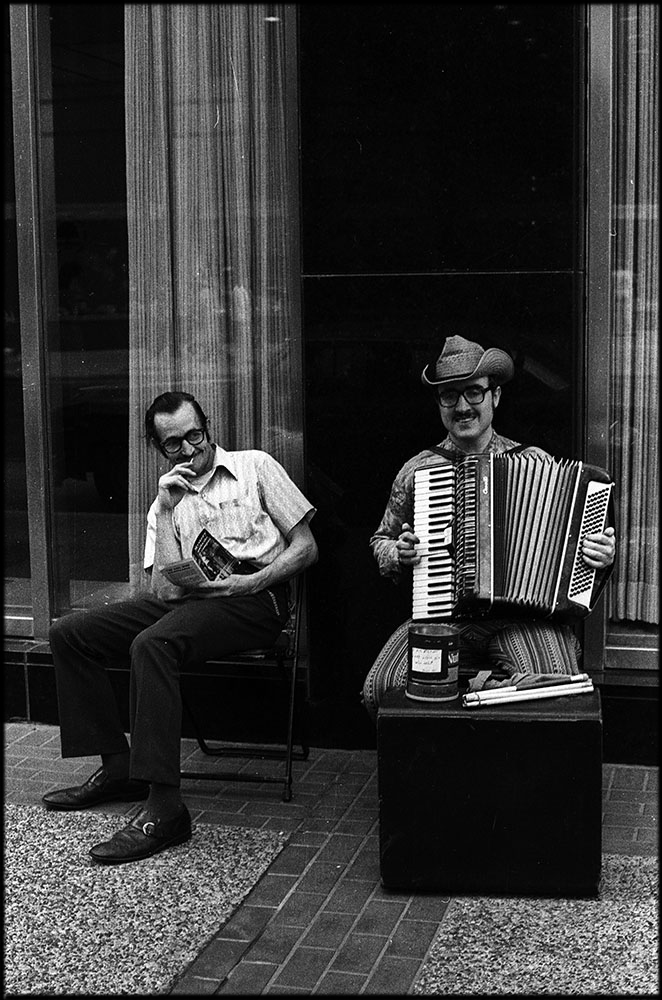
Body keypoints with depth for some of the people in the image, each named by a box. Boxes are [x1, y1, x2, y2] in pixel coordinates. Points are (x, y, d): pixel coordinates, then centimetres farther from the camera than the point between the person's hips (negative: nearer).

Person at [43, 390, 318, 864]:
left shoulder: (254, 466, 10)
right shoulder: (167, 499, 19)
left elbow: (306, 547, 5)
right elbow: (164, 590, 4)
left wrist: (253, 582, -11)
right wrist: (166, 509, -2)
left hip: (253, 596, -6)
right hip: (186, 599, 6)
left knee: (152, 643, -34)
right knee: (69, 633, -6)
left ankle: (164, 807, -36)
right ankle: (118, 767, 1)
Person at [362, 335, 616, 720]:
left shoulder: (536, 463, 8)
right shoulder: (417, 471, 11)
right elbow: (382, 541, 24)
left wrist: (603, 553, -6)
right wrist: (397, 554, 1)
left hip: (521, 613, -1)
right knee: (380, 689, -23)